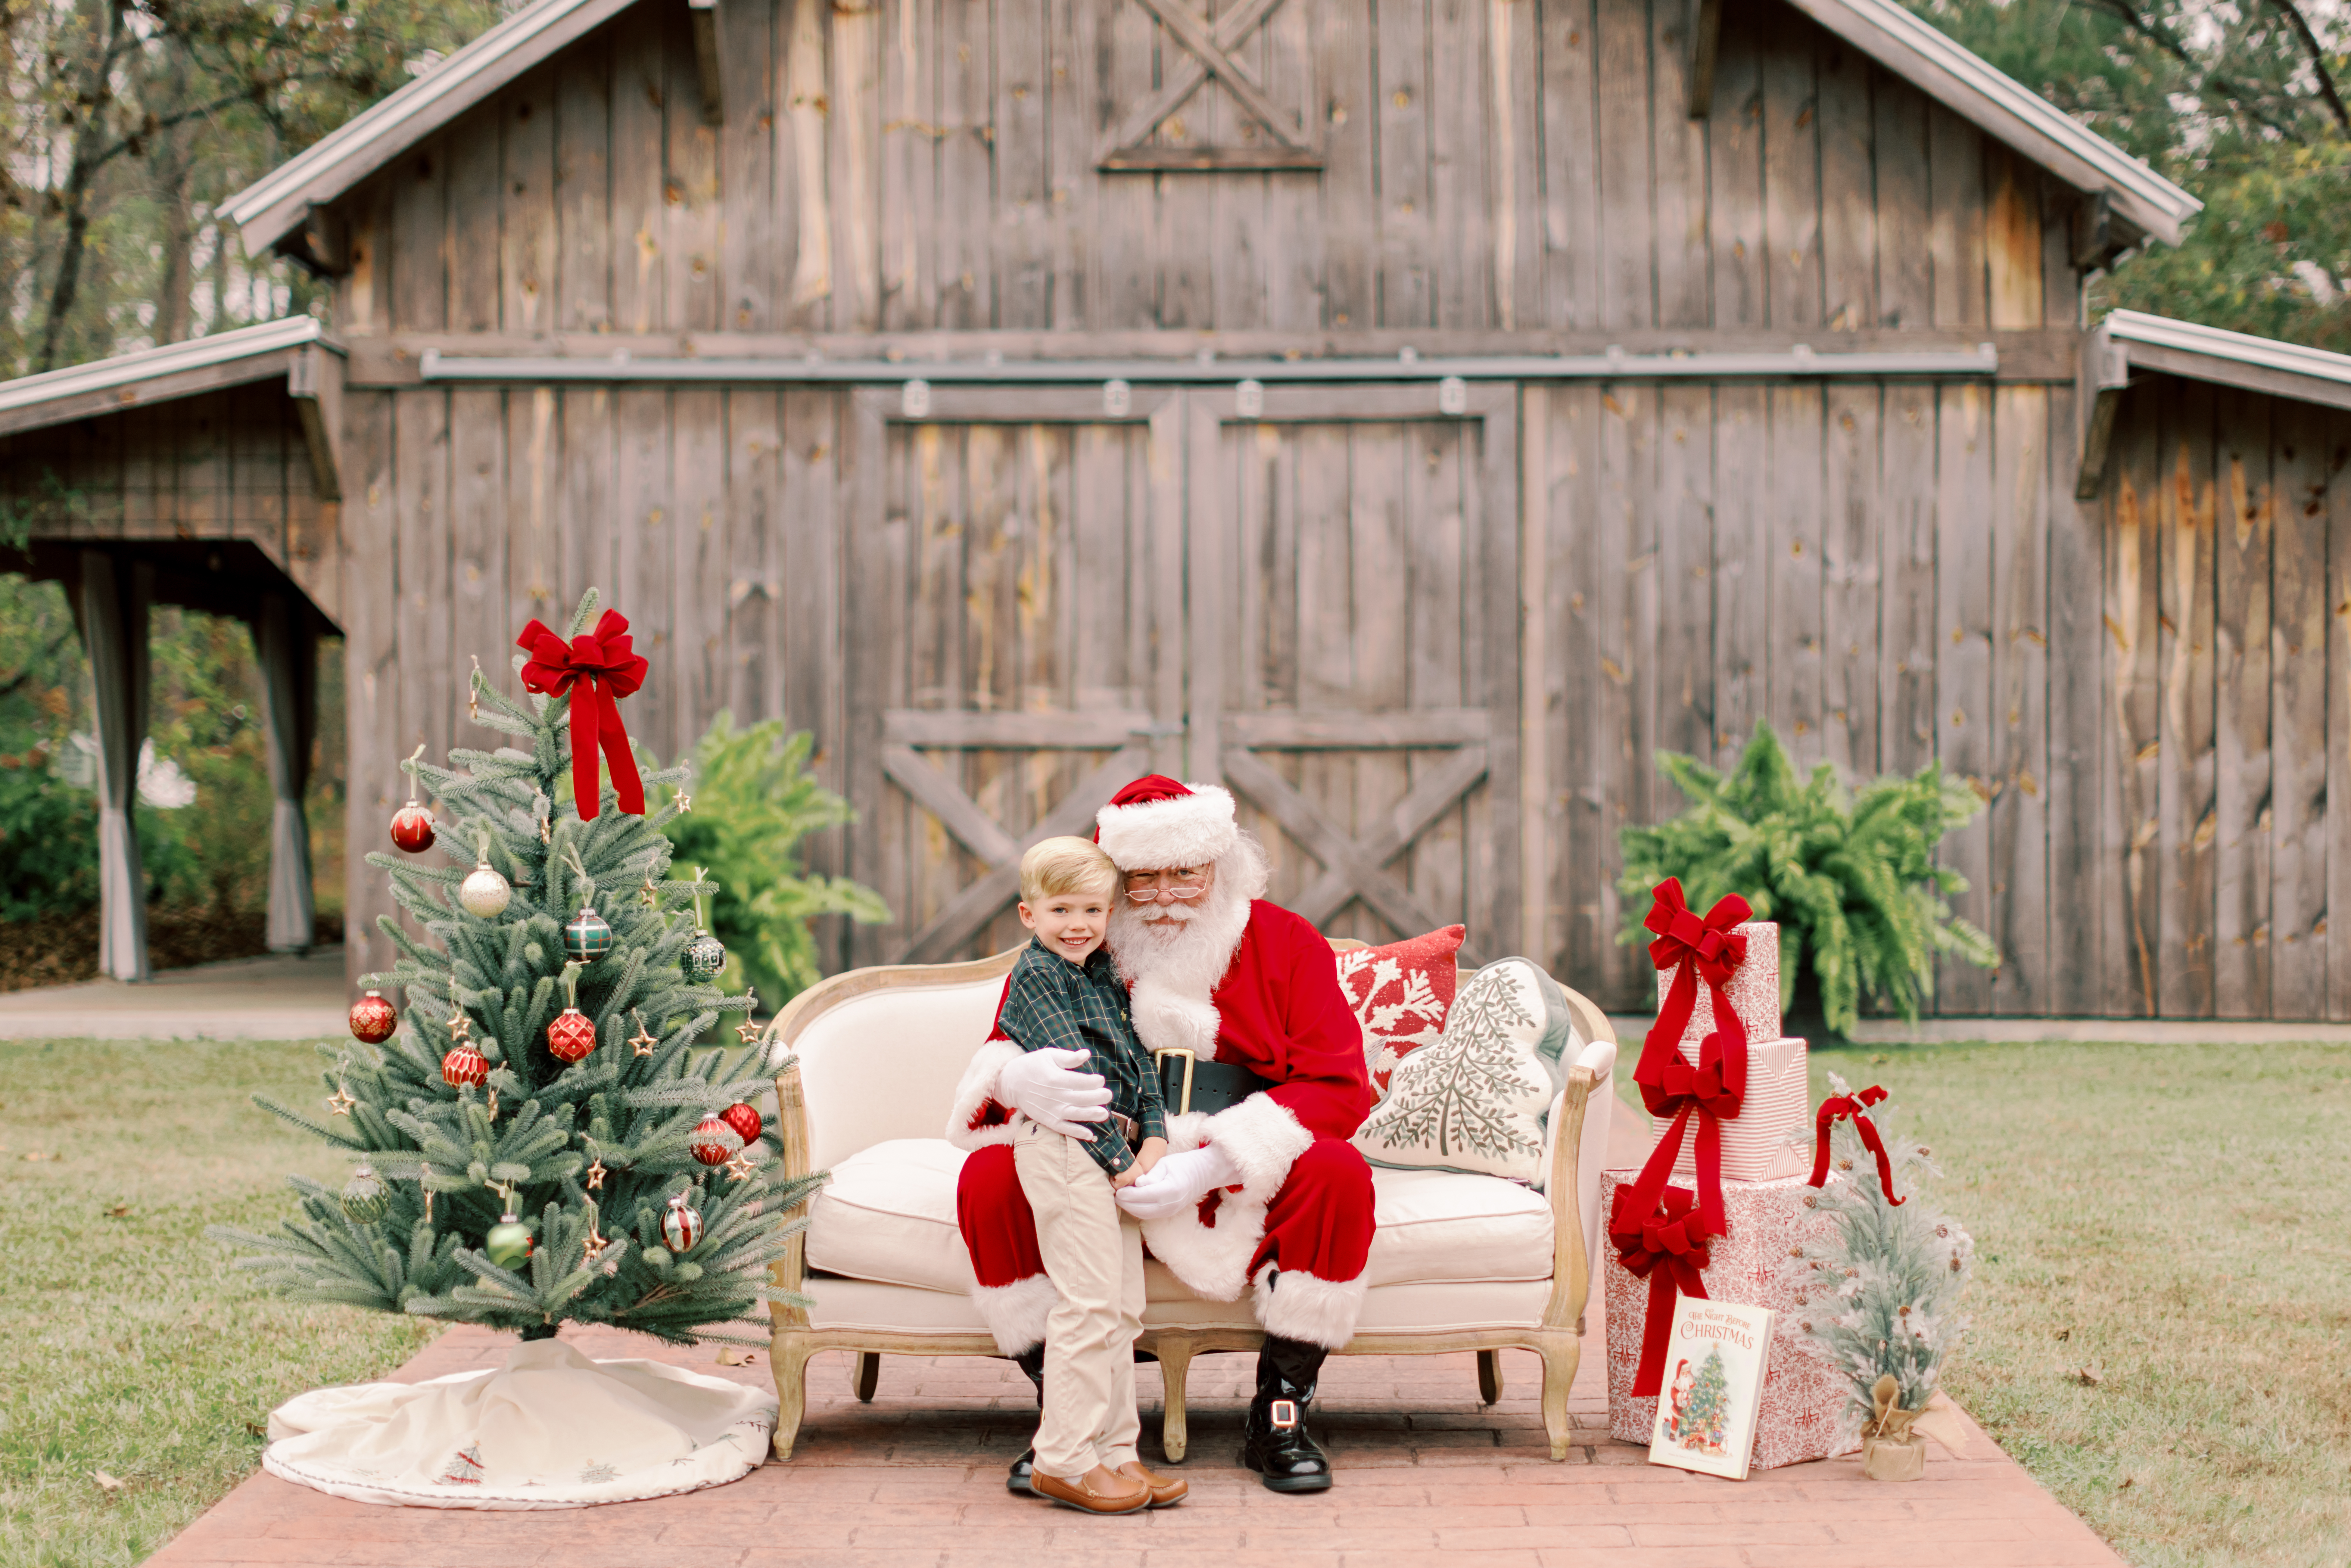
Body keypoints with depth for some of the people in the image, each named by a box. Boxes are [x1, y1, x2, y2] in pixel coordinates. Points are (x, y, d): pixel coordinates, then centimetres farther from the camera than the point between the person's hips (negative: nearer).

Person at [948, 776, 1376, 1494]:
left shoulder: (1286, 942, -2)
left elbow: (1337, 1086, -11)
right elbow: (995, 1061, -1)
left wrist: (1210, 1165, -25)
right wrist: (1020, 1081, -30)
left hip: (1244, 1188, -1)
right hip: (1097, 1179, 1)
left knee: (1338, 1175, -31)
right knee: (989, 1180, -25)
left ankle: (1280, 1416, -14)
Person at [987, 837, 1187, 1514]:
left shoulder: (1104, 975, 18)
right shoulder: (1036, 975, -8)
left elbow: (1135, 1058, 15)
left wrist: (1153, 1136, -1)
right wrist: (1116, 1153, -16)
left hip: (1114, 1149, 9)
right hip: (1065, 1146, -9)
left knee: (1123, 1306, 10)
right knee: (1089, 1301, -11)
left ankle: (1113, 1451, 17)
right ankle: (1065, 1458, -6)